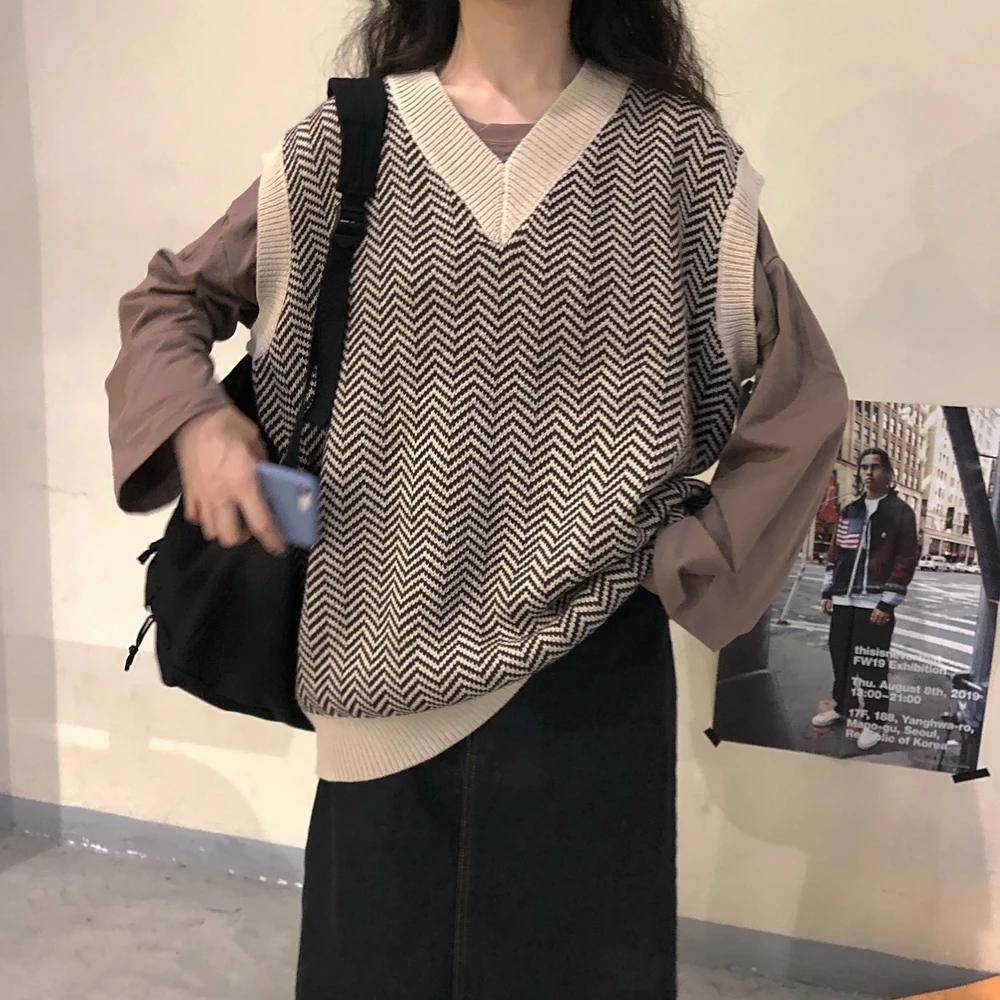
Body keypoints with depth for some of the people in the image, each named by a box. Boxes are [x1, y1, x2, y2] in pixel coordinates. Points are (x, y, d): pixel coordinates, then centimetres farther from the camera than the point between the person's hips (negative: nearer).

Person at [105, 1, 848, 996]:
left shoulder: (681, 153, 0)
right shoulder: (341, 145, 2)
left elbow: (804, 391, 5)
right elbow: (169, 299, 13)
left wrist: (688, 558, -2)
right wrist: (193, 422, -7)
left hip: (590, 650, 0)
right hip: (390, 645, 1)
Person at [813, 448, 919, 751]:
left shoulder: (900, 512, -6)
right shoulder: (850, 511, 12)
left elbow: (906, 560, -11)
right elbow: (835, 552, 16)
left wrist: (887, 603, -14)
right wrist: (828, 591, 12)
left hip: (875, 603, -6)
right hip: (843, 600, 6)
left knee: (871, 664, -3)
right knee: (841, 656, 14)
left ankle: (872, 722, 7)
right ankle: (843, 707, 30)